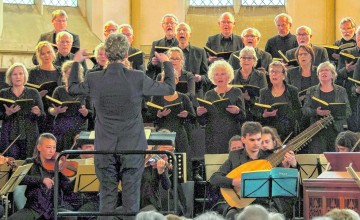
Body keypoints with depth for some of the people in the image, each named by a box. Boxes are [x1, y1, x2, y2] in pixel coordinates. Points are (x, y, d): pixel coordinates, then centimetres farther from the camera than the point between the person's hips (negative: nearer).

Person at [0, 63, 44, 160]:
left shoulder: (33, 93, 8)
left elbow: (42, 117, 6)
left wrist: (38, 113, -16)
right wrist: (8, 113, -17)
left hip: (29, 137, 0)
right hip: (9, 138, 0)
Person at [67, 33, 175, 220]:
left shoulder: (94, 80, -10)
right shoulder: (138, 79, -14)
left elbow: (72, 88, 13)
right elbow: (169, 88, 1)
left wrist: (76, 62, 27)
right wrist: (167, 63, 17)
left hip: (105, 150, 1)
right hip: (132, 149, -1)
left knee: (107, 197, 10)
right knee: (131, 197, 7)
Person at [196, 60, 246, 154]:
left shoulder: (236, 92, 5)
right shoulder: (209, 94, 11)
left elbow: (243, 118, 1)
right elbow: (202, 122, 11)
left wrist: (237, 111, -19)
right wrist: (199, 114, -9)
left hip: (231, 135, -2)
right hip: (213, 138, 2)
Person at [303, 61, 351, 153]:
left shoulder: (341, 91, 10)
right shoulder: (311, 91, 12)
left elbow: (348, 111, 2)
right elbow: (305, 110, 4)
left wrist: (332, 113, -16)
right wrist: (316, 112, -18)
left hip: (337, 131, 0)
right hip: (318, 131, 0)